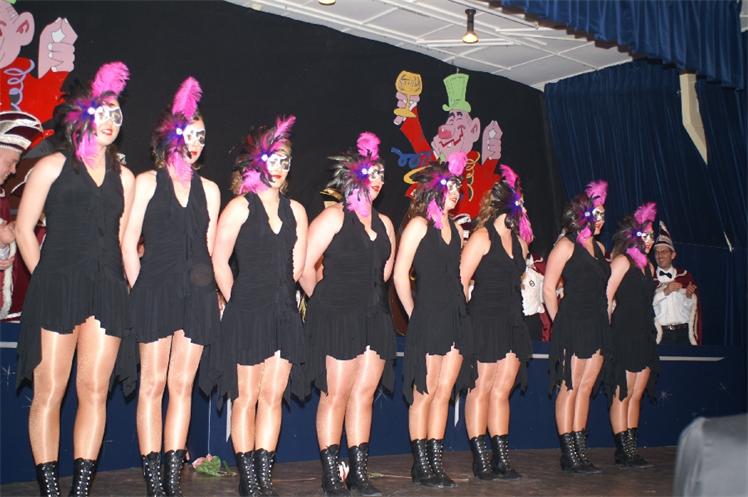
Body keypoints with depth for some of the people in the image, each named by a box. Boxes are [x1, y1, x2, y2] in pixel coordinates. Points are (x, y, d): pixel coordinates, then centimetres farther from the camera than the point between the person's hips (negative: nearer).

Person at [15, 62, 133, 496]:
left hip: (107, 291, 3)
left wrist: (118, 285, 8)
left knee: (95, 391, 0)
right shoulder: (53, 166, 7)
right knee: (49, 391, -4)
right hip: (57, 286, -3)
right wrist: (44, 279, 1)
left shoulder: (124, 177, 17)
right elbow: (24, 228, 4)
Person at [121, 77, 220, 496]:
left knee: (182, 385, 2)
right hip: (156, 289, -3)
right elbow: (129, 241, 4)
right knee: (153, 383, -3)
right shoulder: (148, 181, 7)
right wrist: (139, 289, -3)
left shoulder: (208, 189, 16)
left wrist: (212, 291, 6)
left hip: (197, 294, 3)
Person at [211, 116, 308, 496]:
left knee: (273, 395, 4)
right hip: (247, 312, -4)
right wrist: (237, 302, 0)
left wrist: (280, 293, 10)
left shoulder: (295, 210, 12)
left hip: (284, 312, 5)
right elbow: (220, 261, -5)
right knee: (246, 397, 0)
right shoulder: (240, 207, -2)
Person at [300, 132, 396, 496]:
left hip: (374, 317, 6)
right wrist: (323, 300, -1)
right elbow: (305, 265, -11)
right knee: (335, 395, -4)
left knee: (363, 395, 8)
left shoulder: (384, 224, 15)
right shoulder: (333, 217, -5)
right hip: (336, 318, -6)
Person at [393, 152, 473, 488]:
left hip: (456, 319, 7)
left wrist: (458, 309, 12)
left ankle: (436, 463, 14)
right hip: (428, 319, -6)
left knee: (444, 393, 7)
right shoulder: (419, 224, -4)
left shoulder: (455, 228, 16)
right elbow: (400, 275, -8)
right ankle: (421, 466, 8)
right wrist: (415, 315, -3)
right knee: (424, 394, -1)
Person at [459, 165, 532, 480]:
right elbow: (461, 280, -11)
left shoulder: (519, 240, 16)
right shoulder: (482, 237, -7)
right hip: (485, 319, -7)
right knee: (482, 388, -3)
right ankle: (480, 460, 3)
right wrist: (467, 316, -11)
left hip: (512, 321, 7)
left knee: (502, 390, 9)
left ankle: (502, 459, 14)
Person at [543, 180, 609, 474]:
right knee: (570, 388, -4)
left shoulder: (598, 247, 17)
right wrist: (559, 323, -6)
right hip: (573, 325, -7)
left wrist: (604, 322, 14)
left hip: (597, 325, 8)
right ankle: (569, 454, 1)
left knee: (586, 387, 9)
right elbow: (548, 288, -7)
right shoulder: (566, 245, -5)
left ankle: (581, 451, 15)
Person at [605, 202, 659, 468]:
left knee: (636, 395, 9)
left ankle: (630, 449, 15)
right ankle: (624, 450, 0)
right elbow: (607, 298, -13)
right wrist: (612, 329, -10)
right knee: (622, 395, -3)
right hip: (624, 338, -8)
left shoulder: (647, 265, 17)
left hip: (644, 337, 8)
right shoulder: (622, 261, -7)